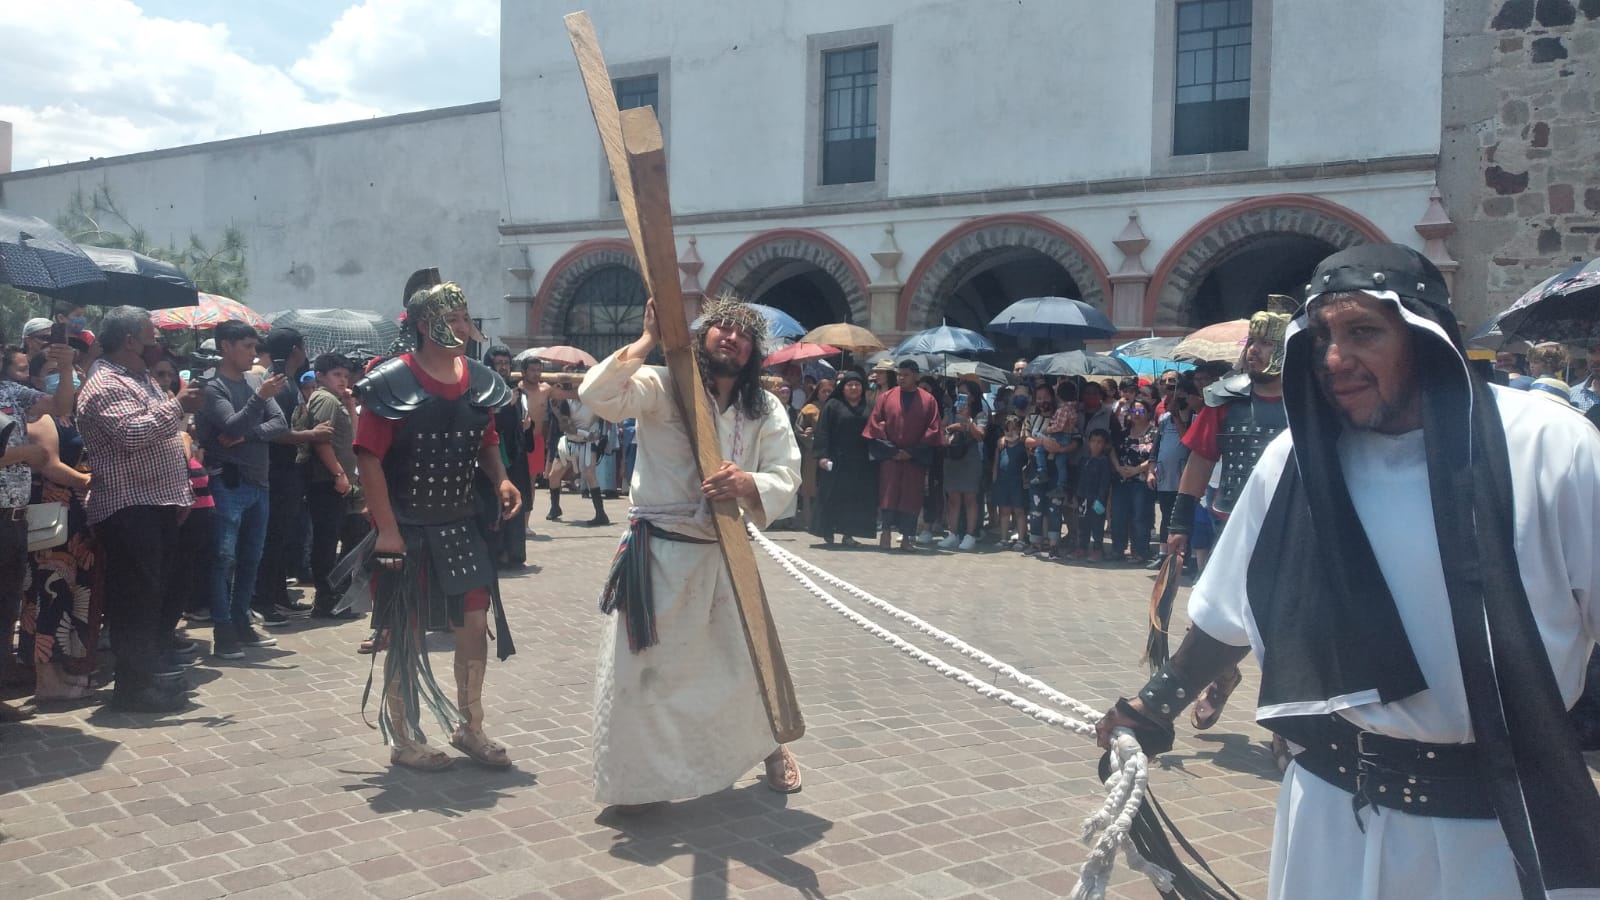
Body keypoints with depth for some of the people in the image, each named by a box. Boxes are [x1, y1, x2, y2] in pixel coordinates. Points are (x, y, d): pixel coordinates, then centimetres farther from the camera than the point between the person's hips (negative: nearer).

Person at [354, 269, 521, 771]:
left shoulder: (479, 381, 5)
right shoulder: (392, 383, -13)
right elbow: (369, 456, -15)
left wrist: (500, 480, -4)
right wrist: (387, 529, -19)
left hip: (461, 525, 6)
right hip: (406, 528, -6)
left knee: (476, 622, 7)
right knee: (405, 634, 5)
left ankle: (469, 727, 24)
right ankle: (403, 740, 19)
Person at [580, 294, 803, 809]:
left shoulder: (765, 410, 2)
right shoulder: (662, 388, -9)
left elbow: (787, 478, -7)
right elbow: (597, 395, -25)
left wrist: (746, 484, -28)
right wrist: (648, 340, -21)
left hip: (726, 554, 4)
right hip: (658, 552, -3)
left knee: (746, 660, 18)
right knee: (638, 667, 2)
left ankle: (769, 746, 45)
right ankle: (637, 776, 22)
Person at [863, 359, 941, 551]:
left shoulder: (928, 401, 2)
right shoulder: (886, 397, 4)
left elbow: (933, 430, 0)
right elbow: (875, 425, 1)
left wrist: (912, 452, -8)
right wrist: (890, 449, -8)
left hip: (916, 458, 0)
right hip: (889, 455, 0)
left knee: (911, 498, 1)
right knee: (888, 495, -6)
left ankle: (906, 538, 7)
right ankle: (886, 530, 2)